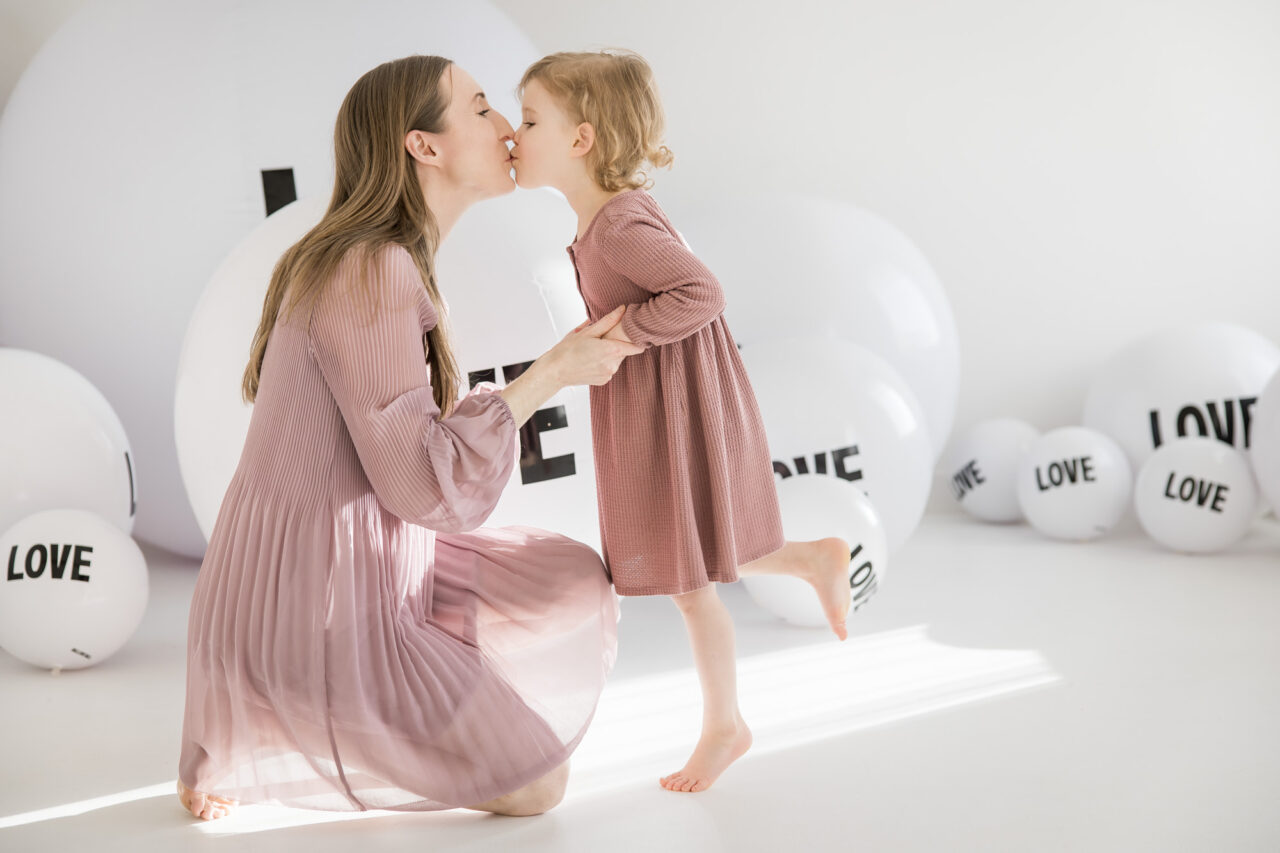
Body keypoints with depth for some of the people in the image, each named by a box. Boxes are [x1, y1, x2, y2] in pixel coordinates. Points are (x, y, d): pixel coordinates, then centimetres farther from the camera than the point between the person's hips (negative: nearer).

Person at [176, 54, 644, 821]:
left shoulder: (395, 264, 10)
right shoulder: (371, 273, -22)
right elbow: (428, 486, -24)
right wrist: (552, 372, -16)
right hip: (317, 610, -10)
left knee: (576, 591, 15)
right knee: (533, 781, -1)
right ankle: (251, 750, 5)